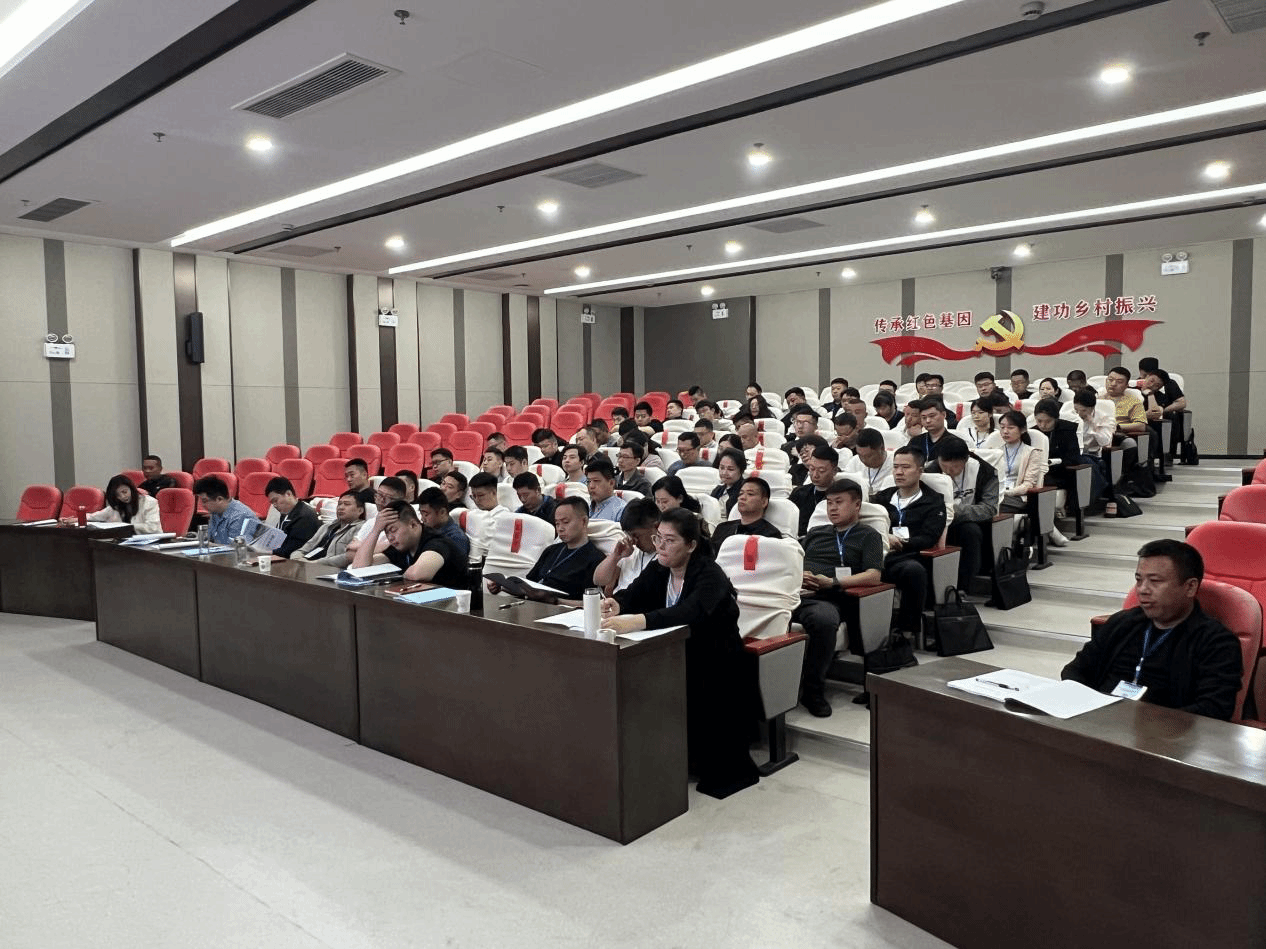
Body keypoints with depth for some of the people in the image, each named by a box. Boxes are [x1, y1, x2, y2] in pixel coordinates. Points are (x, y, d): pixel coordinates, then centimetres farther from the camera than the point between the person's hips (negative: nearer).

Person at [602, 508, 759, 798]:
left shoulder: (710, 575, -18)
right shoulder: (657, 570, 5)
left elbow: (689, 613, -37)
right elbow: (632, 595, -6)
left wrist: (636, 621, -51)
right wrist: (616, 604, -32)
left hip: (714, 663, -6)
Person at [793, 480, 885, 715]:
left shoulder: (868, 536, 18)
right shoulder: (815, 533, 33)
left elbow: (874, 575, 3)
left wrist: (833, 582, -8)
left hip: (824, 599, -4)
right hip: (795, 592, 4)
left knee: (824, 620, -41)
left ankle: (813, 690, -21)